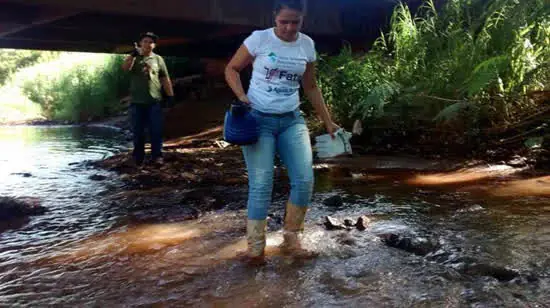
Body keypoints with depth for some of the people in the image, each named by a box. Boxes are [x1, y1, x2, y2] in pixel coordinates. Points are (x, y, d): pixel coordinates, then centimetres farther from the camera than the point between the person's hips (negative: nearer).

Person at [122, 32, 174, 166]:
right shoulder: (134, 58, 8)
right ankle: (138, 157, 17)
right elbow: (125, 68, -12)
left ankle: (157, 155, 8)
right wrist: (133, 54, -22)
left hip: (154, 101, -1)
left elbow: (165, 79, 6)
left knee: (156, 130, 0)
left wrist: (170, 95, 1)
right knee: (138, 131, 7)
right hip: (136, 101, 1)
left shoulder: (158, 59, 7)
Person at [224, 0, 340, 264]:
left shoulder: (307, 45, 6)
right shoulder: (259, 39, -6)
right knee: (261, 185, -7)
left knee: (304, 181, -5)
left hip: (292, 120, 4)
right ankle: (255, 247, 5)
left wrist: (328, 122, 15)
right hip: (258, 119, -4)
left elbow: (311, 87, 15)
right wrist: (242, 96, -14)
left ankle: (290, 240, 13)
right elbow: (231, 69, 4)